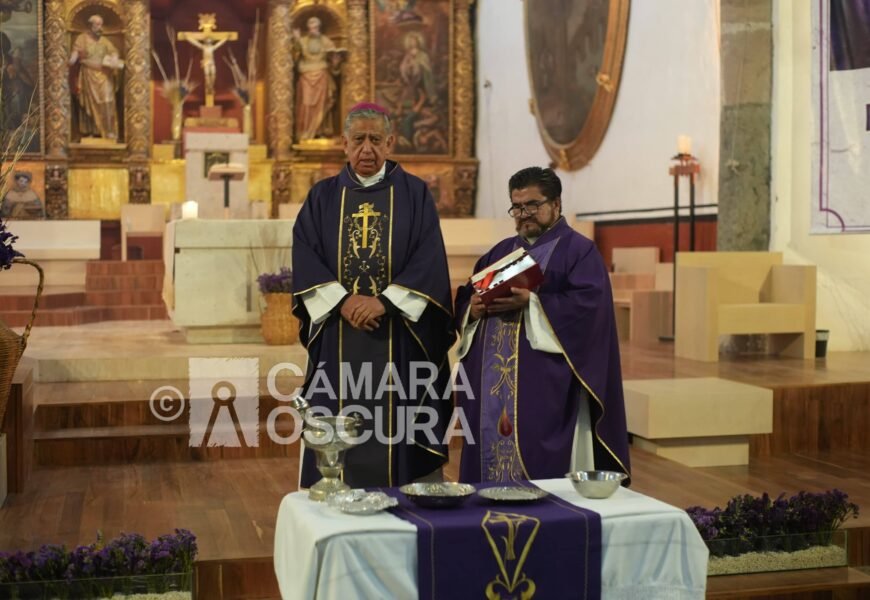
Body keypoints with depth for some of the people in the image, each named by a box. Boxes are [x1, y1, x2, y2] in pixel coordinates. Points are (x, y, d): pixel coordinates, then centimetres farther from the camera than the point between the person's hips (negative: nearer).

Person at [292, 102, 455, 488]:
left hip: (400, 339, -1)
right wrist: (342, 300, -15)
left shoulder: (414, 194, 4)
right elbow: (305, 258, -1)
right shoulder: (323, 197, 9)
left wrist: (384, 302, -17)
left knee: (396, 427, -1)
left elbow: (430, 261, -6)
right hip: (337, 338, 2)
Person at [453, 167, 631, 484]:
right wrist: (474, 309, -8)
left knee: (543, 472, -6)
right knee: (492, 449, 7)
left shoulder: (579, 251, 1)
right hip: (492, 386, 6)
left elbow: (588, 305, -15)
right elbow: (465, 299, 15)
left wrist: (531, 302, -23)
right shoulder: (500, 252, 20)